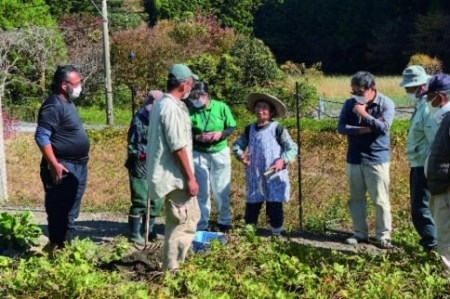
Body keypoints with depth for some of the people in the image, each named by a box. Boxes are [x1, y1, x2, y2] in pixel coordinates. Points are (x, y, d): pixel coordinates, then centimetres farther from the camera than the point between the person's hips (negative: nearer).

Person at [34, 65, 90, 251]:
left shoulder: (67, 103, 13)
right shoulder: (54, 105, -17)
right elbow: (41, 136, -23)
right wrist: (54, 165, -25)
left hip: (77, 166, 10)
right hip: (62, 169, -10)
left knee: (70, 212, 17)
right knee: (60, 213, -4)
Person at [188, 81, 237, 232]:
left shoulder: (221, 107, -9)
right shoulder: (191, 111, -9)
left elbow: (231, 127, -1)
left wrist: (221, 134, -20)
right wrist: (197, 137, -22)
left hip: (220, 153, 0)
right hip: (199, 154, 0)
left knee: (221, 190, 11)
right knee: (201, 191, 6)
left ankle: (224, 221, 29)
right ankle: (201, 226, 16)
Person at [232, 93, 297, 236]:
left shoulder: (277, 129, -7)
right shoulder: (250, 129, 5)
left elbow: (292, 148, -7)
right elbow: (237, 145, 15)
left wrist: (282, 160, -23)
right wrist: (240, 155, -6)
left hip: (274, 175, -4)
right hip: (254, 175, 4)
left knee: (274, 206, 1)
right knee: (252, 204, 9)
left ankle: (276, 233, 14)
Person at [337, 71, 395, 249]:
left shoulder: (386, 104, -8)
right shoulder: (350, 103, 1)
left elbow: (383, 127, -21)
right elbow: (341, 127, -6)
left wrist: (364, 114, -24)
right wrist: (364, 129, -16)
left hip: (377, 159, -4)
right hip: (354, 159, 4)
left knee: (380, 200, -1)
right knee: (356, 199, 10)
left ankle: (384, 236, 8)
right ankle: (360, 233, 21)